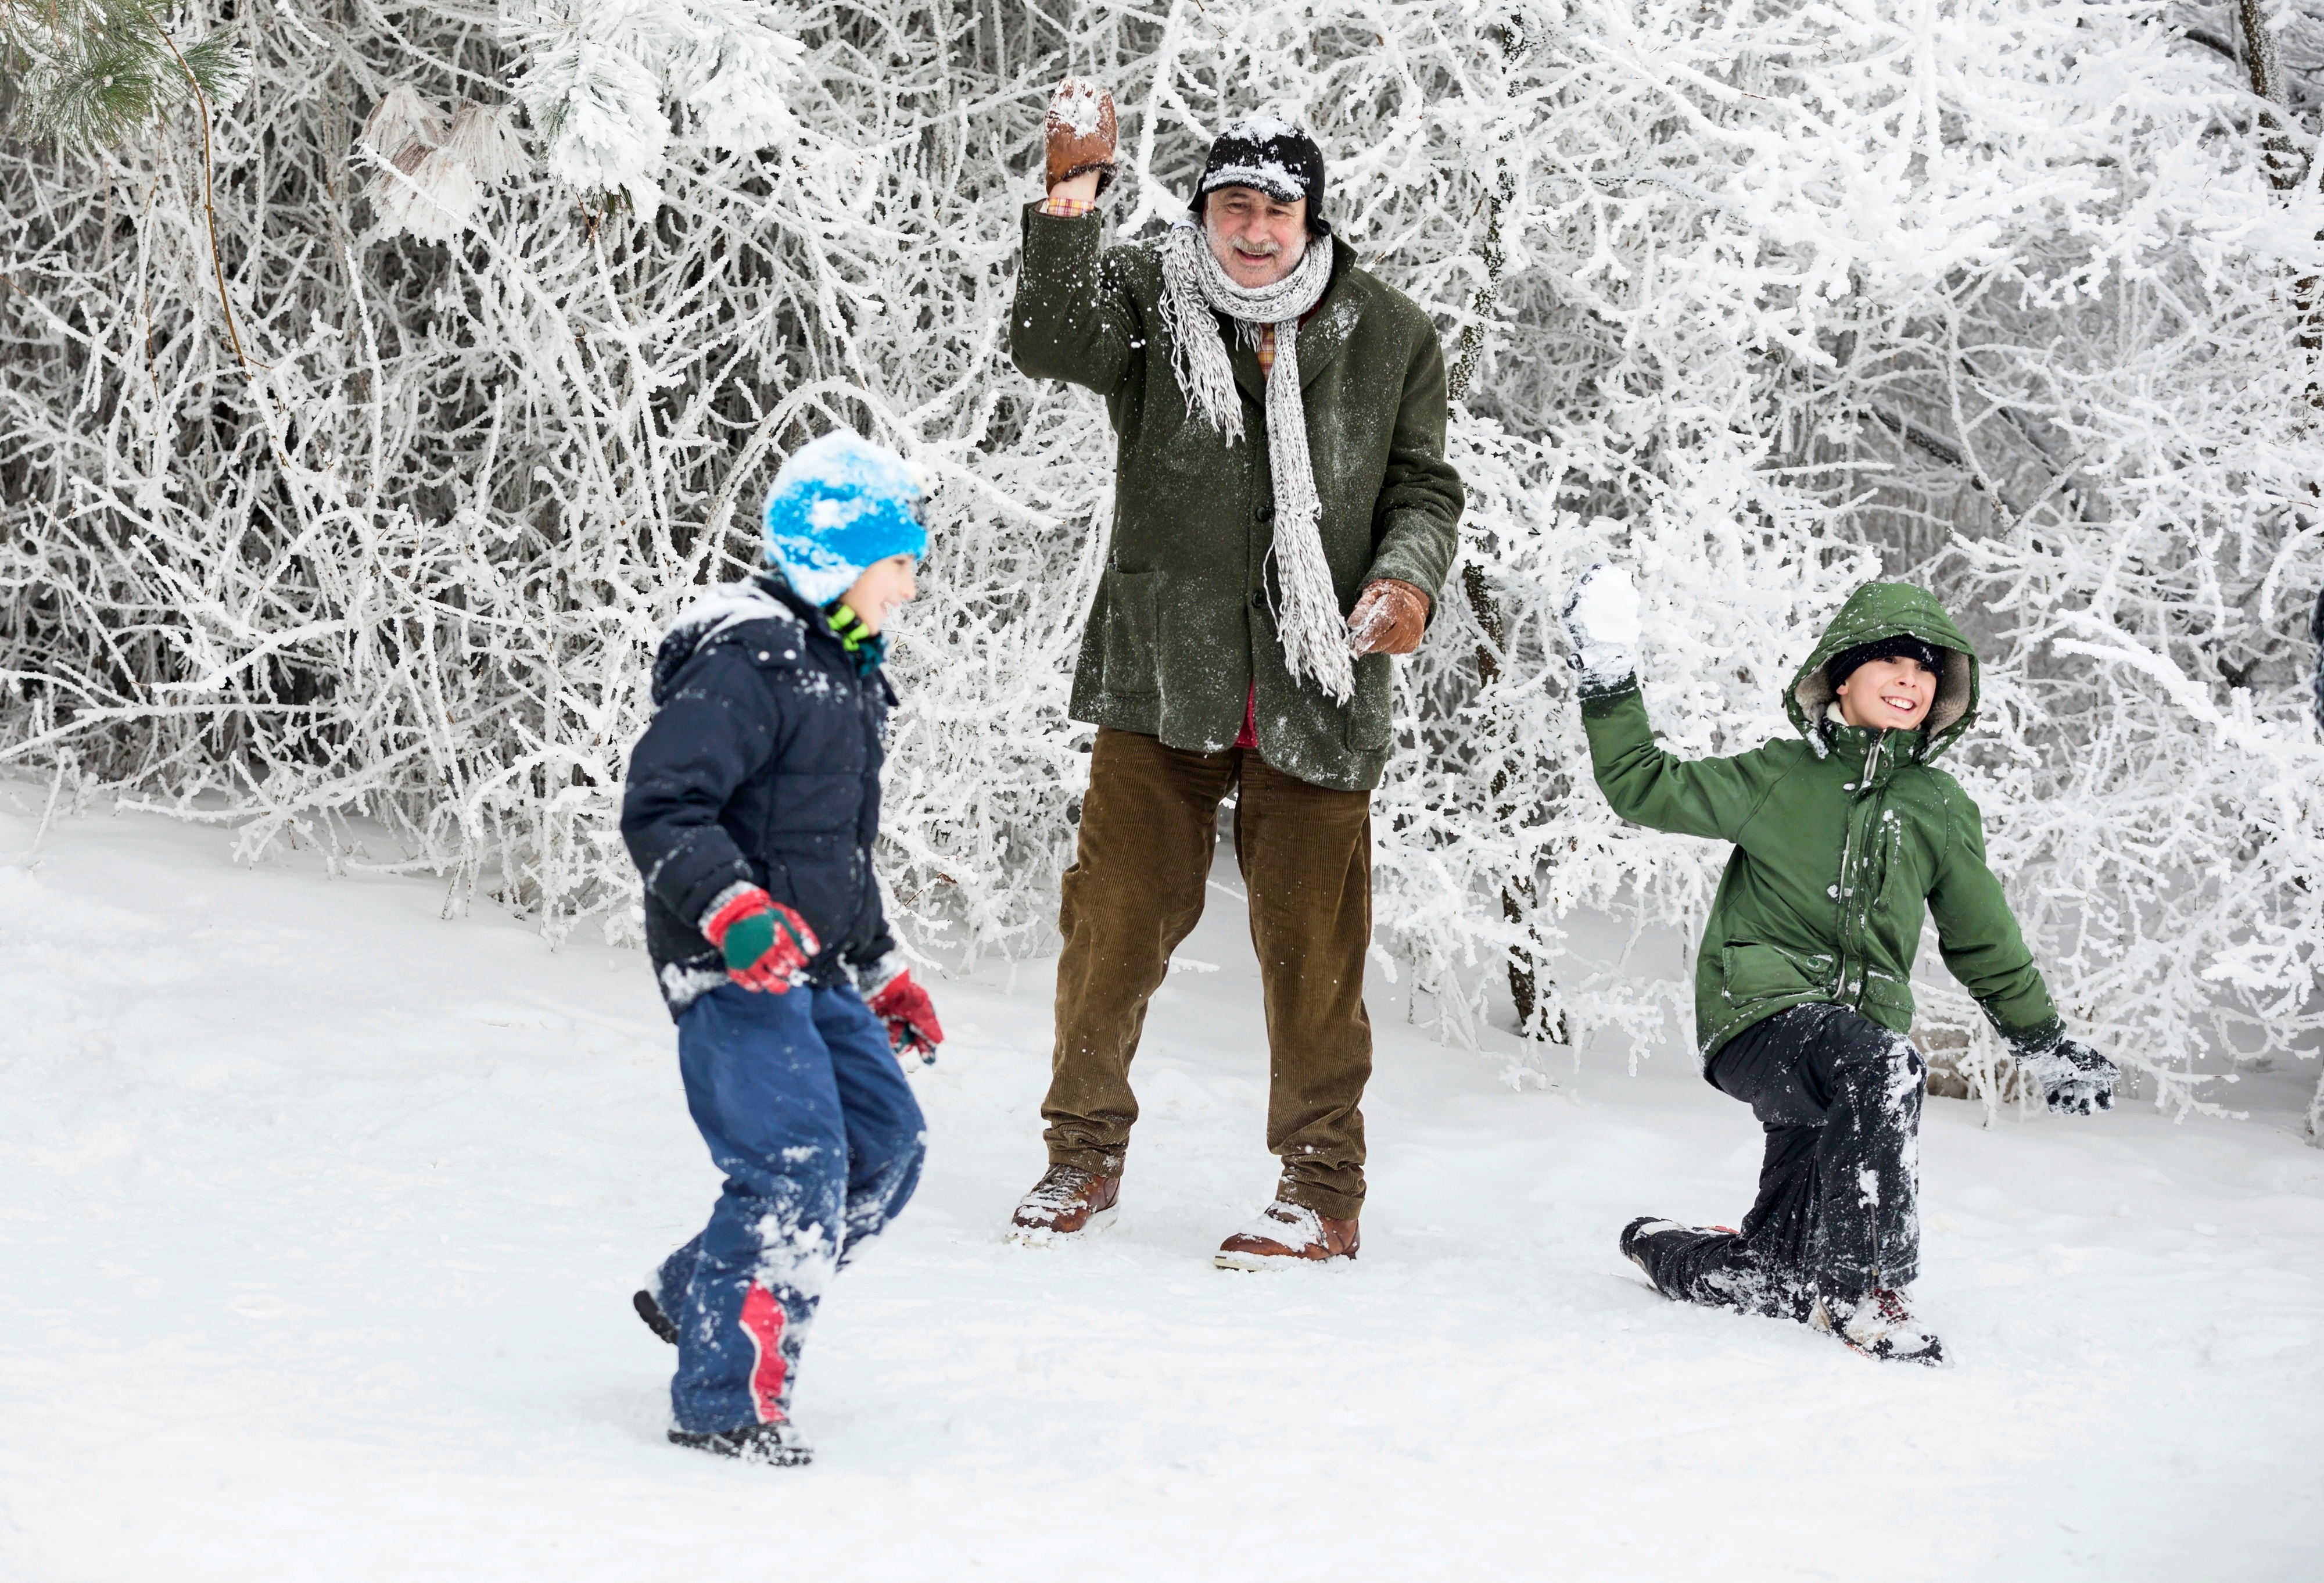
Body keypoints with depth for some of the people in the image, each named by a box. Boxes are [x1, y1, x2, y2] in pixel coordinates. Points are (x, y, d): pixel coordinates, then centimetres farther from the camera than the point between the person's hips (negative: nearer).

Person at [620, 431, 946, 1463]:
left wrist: (883, 972, 28)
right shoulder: (749, 663, -15)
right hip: (734, 971, -10)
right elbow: (660, 806, -23)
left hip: (814, 966, 10)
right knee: (797, 1172, -15)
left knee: (886, 1142, 9)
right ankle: (724, 1401, -5)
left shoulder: (847, 672, 17)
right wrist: (733, 909, -34)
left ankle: (696, 1296, 23)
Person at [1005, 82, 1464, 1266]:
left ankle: (1322, 1190, 14)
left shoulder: (1390, 338, 6)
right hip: (1160, 676, 0)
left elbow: (1425, 488, 11)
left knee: (1310, 947, 2)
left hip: (1315, 686, 0)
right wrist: (1070, 200, -31)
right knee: (1117, 921, 4)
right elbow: (1047, 342, -18)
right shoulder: (1147, 303, 2)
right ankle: (1084, 1157, 21)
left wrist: (1408, 578, -9)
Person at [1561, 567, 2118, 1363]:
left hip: (1863, 1026, 5)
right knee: (1883, 1066, -37)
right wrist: (1610, 686, -8)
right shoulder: (1778, 780, 4)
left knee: (1783, 1276, 4)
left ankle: (1669, 1249, 36)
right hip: (1761, 1017, -4)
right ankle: (1856, 1290, -28)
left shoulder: (1943, 811, 12)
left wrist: (2045, 1043, 27)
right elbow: (1645, 788, 2)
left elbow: (1985, 942, 23)